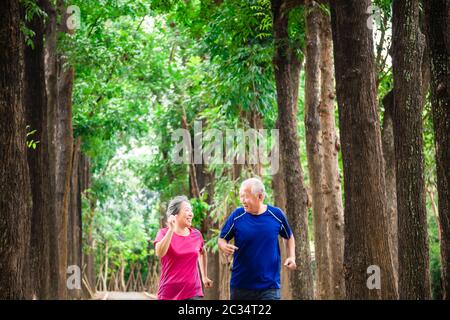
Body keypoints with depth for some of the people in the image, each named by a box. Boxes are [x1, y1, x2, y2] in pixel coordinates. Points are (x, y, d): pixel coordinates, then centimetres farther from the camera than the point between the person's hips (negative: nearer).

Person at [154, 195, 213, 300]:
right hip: (169, 294, -2)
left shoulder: (196, 234, 6)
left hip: (193, 293, 2)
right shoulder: (164, 233, -4)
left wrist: (204, 277, 29)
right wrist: (171, 229, -25)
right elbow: (159, 253, -24)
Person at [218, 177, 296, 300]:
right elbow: (222, 239, 5)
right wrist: (224, 247, -18)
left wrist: (291, 257, 1)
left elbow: (289, 237, 17)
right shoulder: (237, 216, -3)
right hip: (240, 285, 1)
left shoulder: (276, 215, -1)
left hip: (269, 286, -1)